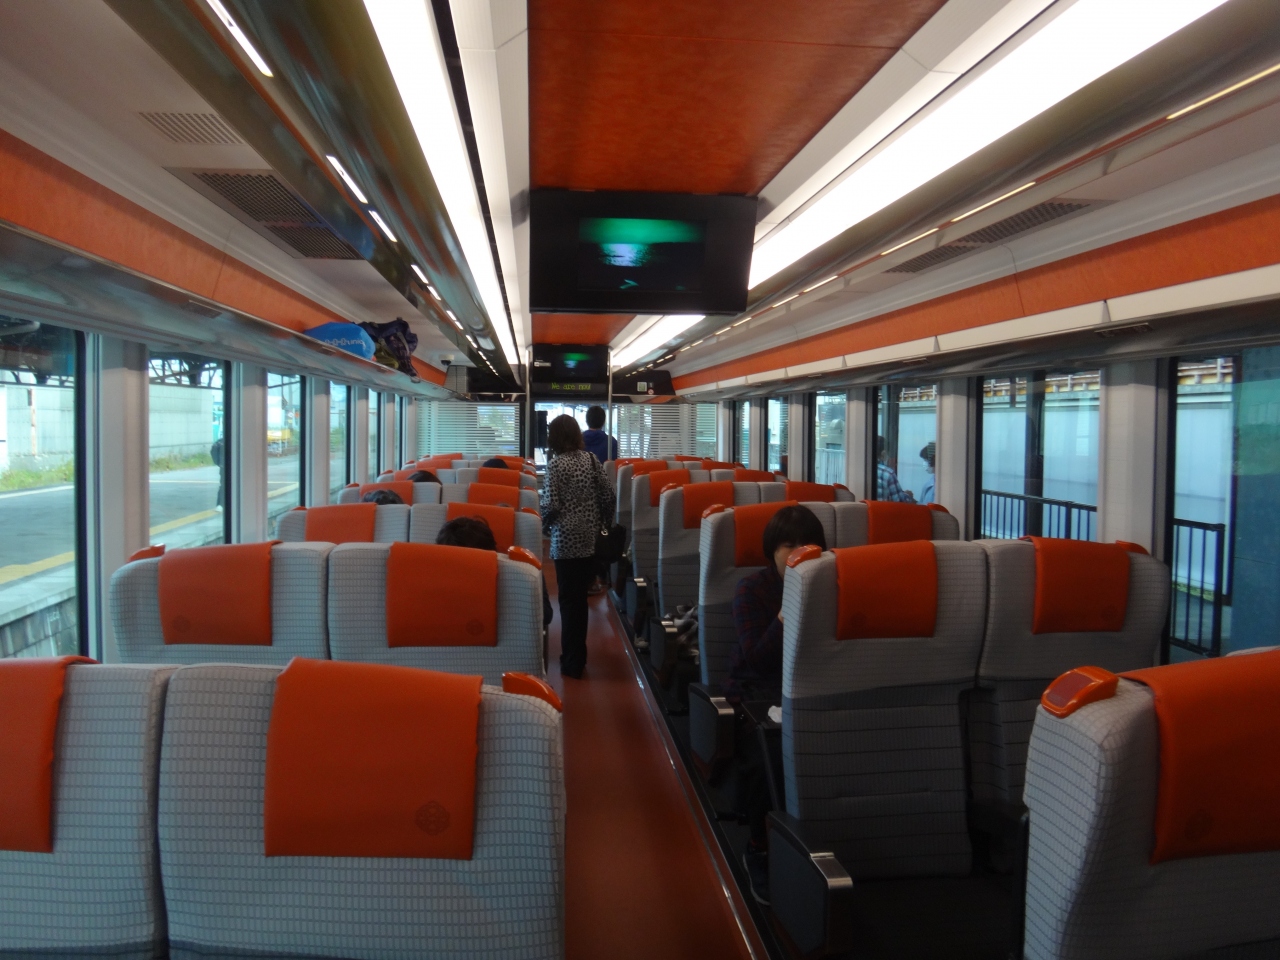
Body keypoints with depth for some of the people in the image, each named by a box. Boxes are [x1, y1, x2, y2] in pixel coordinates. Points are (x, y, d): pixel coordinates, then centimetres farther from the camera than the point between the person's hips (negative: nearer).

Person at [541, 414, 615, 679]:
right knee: (580, 596, 16)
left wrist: (544, 527, 4)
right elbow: (608, 493, 4)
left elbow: (550, 504, -15)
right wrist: (601, 521, 17)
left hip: (566, 539, -5)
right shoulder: (591, 459, 4)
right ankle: (577, 655, 26)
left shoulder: (556, 463, -11)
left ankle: (572, 662, 7)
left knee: (569, 599, 2)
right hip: (590, 537, 5)